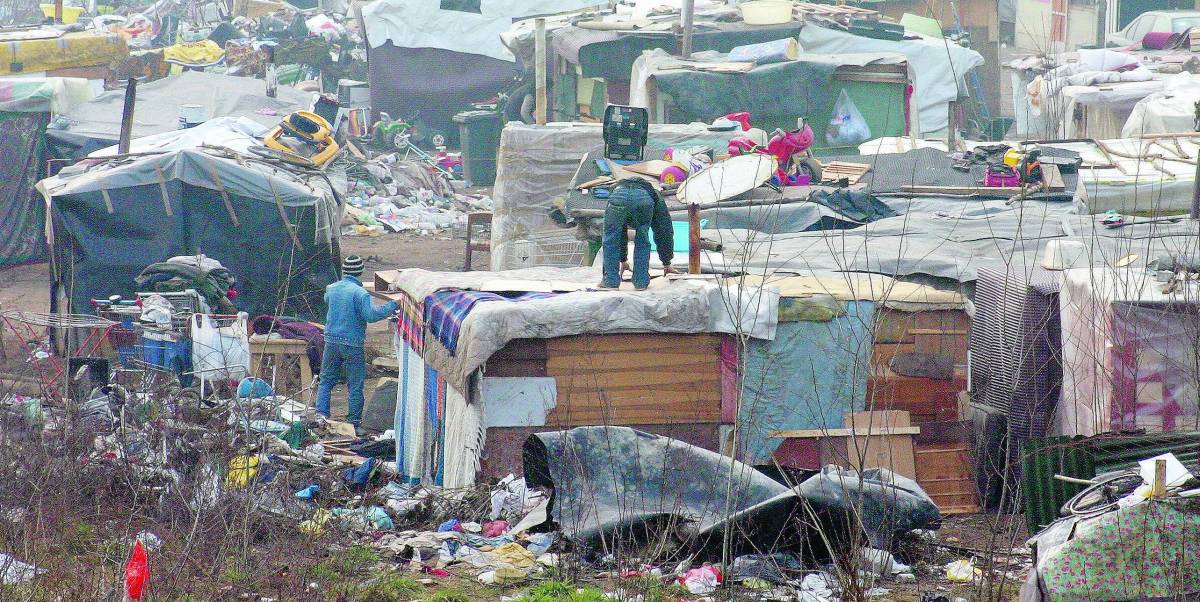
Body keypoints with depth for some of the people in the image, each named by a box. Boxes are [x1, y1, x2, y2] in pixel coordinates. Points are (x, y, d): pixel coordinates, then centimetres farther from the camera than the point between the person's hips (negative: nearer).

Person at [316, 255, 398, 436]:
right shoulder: (360, 293, -15)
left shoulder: (331, 289, 3)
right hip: (352, 344, -5)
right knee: (355, 385, 4)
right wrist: (393, 306, -15)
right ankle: (354, 423, 7)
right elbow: (370, 315, -23)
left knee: (326, 381, 13)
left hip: (331, 341, 5)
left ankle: (321, 416, 6)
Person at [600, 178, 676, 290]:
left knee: (610, 240, 17)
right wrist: (667, 264, 49)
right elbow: (664, 233, 43)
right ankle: (641, 281, 20)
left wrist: (623, 260, 63)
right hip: (644, 198, -1)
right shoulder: (657, 198, 43)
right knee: (642, 241, 21)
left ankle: (611, 281, 17)